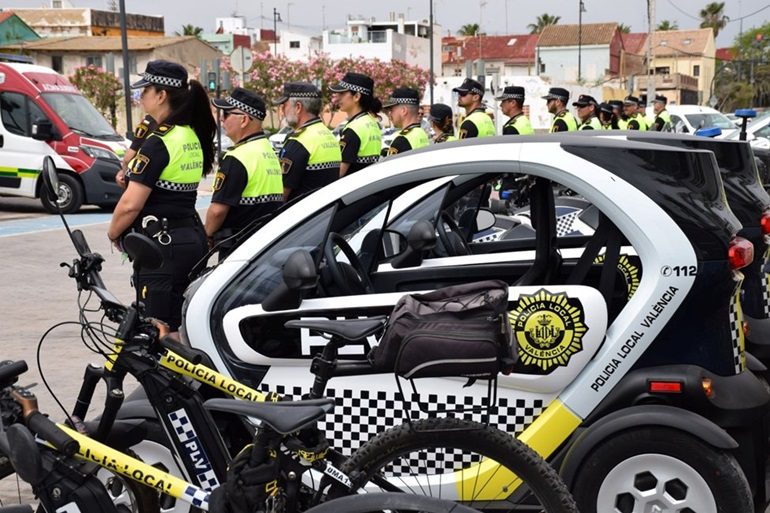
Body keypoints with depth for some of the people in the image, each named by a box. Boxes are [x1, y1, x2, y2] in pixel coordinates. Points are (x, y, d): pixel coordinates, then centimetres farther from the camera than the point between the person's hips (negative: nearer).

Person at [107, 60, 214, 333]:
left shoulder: (159, 142, -16)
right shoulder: (193, 137, 11)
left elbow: (130, 204, -18)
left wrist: (113, 234, 0)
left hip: (162, 247, -9)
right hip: (193, 239, 9)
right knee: (180, 328, 16)